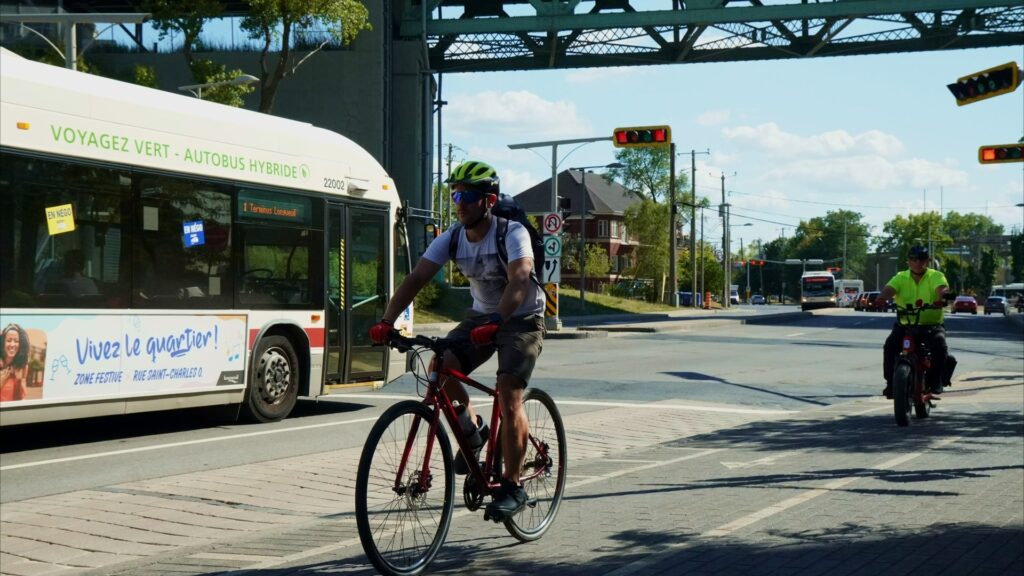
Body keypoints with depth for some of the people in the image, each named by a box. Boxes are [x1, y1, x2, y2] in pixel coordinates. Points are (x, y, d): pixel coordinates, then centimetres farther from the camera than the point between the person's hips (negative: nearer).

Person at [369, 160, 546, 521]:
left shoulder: (512, 234, -23)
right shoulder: (452, 238, -7)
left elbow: (519, 280, -39)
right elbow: (415, 279, -14)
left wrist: (495, 324, -55)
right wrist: (387, 321, -28)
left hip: (522, 319, -5)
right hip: (481, 316, 5)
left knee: (508, 393, -21)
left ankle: (512, 486, -10)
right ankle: (472, 426, 9)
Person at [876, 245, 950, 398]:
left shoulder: (936, 276, 0)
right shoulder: (901, 277, 5)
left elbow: (942, 288, -21)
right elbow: (889, 289, -14)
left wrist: (941, 299, -46)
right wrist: (881, 299, -38)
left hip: (931, 324, -1)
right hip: (905, 325, 1)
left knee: (939, 345, -29)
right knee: (890, 345, -23)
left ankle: (935, 380, -8)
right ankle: (891, 382, -9)